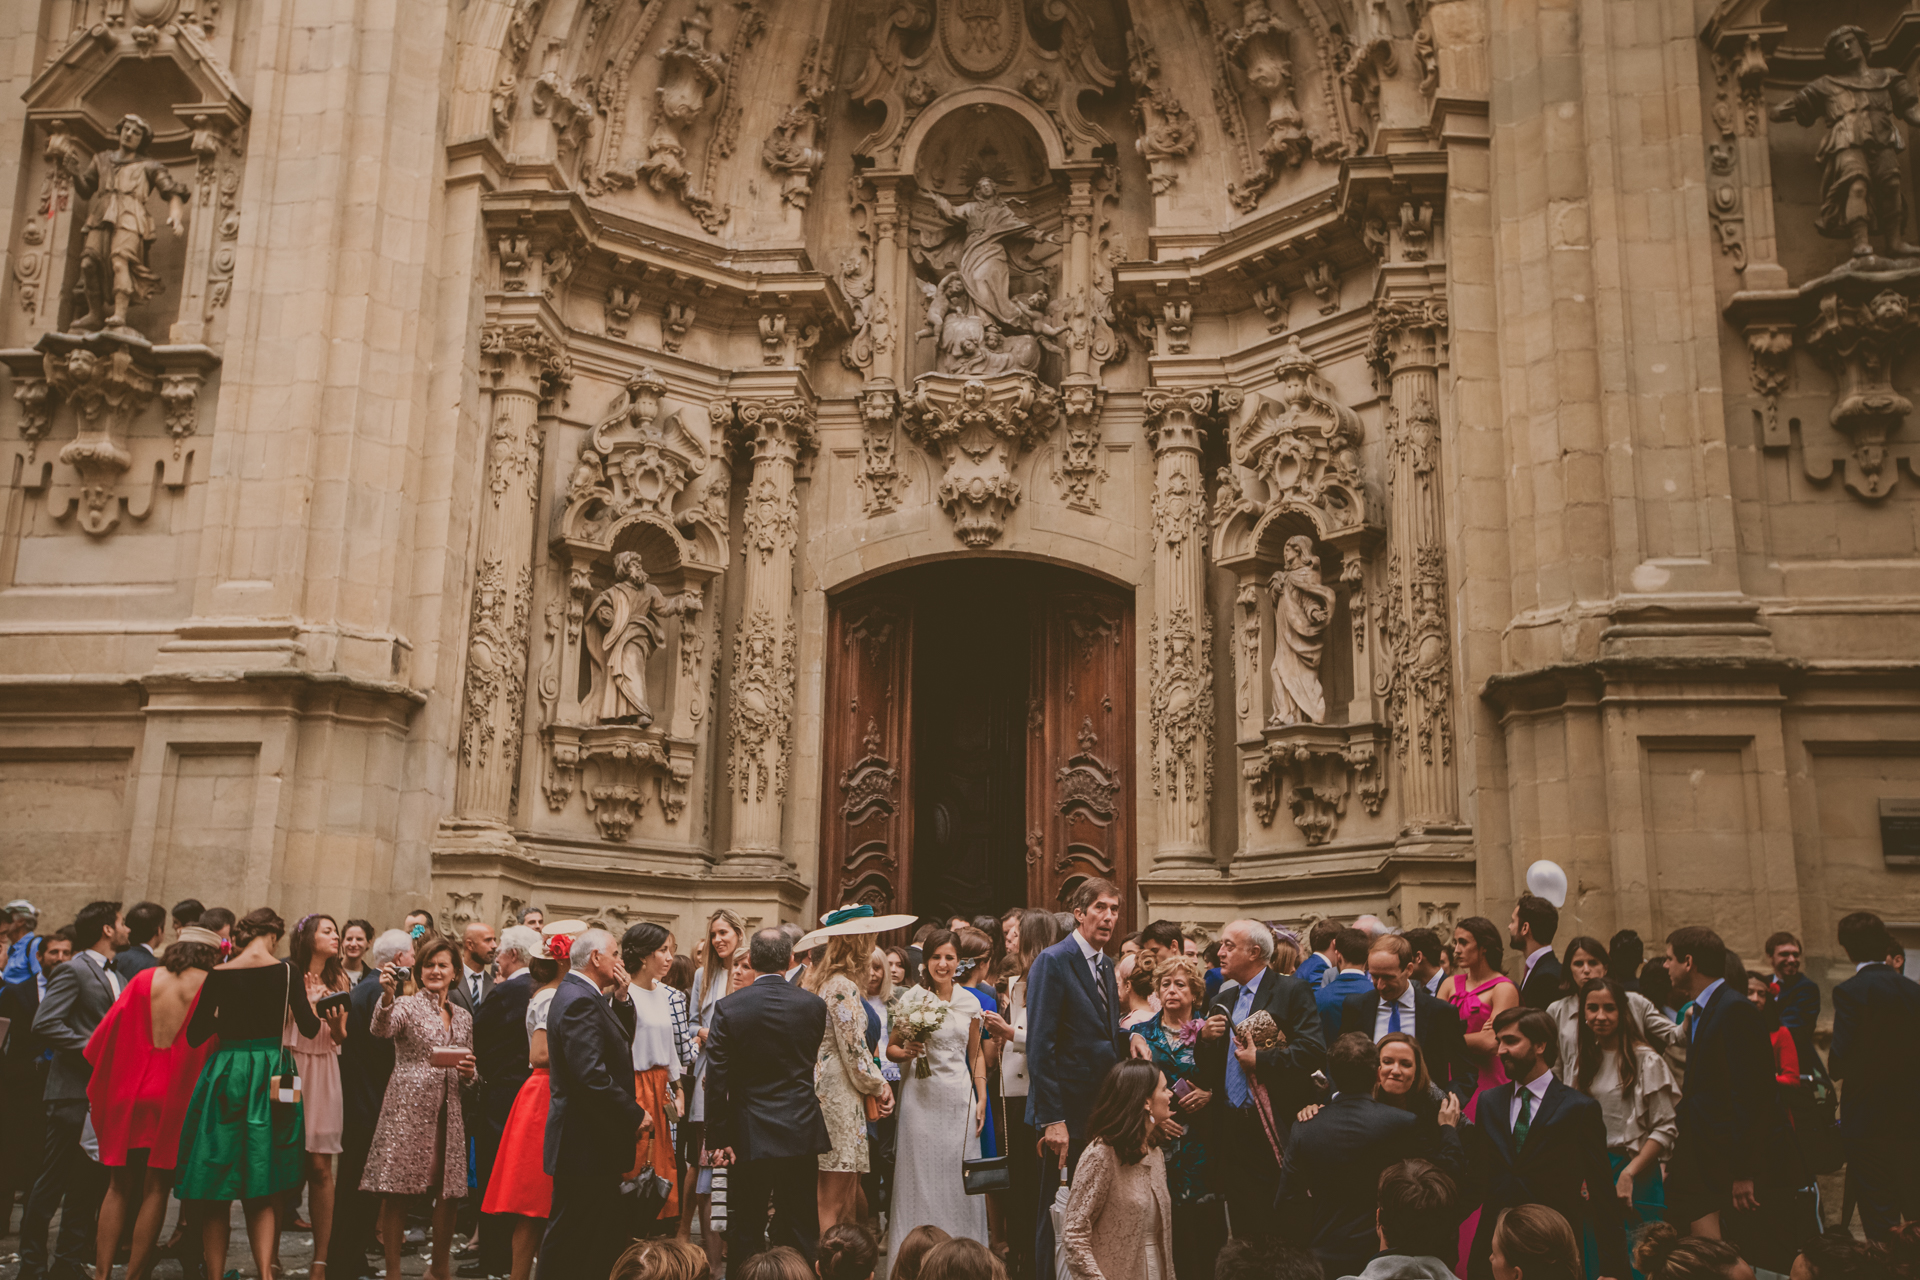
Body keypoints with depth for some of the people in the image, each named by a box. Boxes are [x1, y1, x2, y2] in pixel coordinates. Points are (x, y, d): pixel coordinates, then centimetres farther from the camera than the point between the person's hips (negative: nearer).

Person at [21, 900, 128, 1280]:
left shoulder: (113, 975, 18)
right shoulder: (73, 971, -9)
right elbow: (44, 1024, -19)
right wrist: (93, 1050, -20)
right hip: (75, 1093, -8)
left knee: (89, 1182, 10)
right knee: (53, 1182, -1)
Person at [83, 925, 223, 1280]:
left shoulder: (144, 979, 5)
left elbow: (109, 1031, 7)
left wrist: (101, 1089, 18)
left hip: (128, 1094, 3)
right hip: (174, 1097, -3)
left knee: (121, 1187, 13)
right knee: (155, 1189, 5)